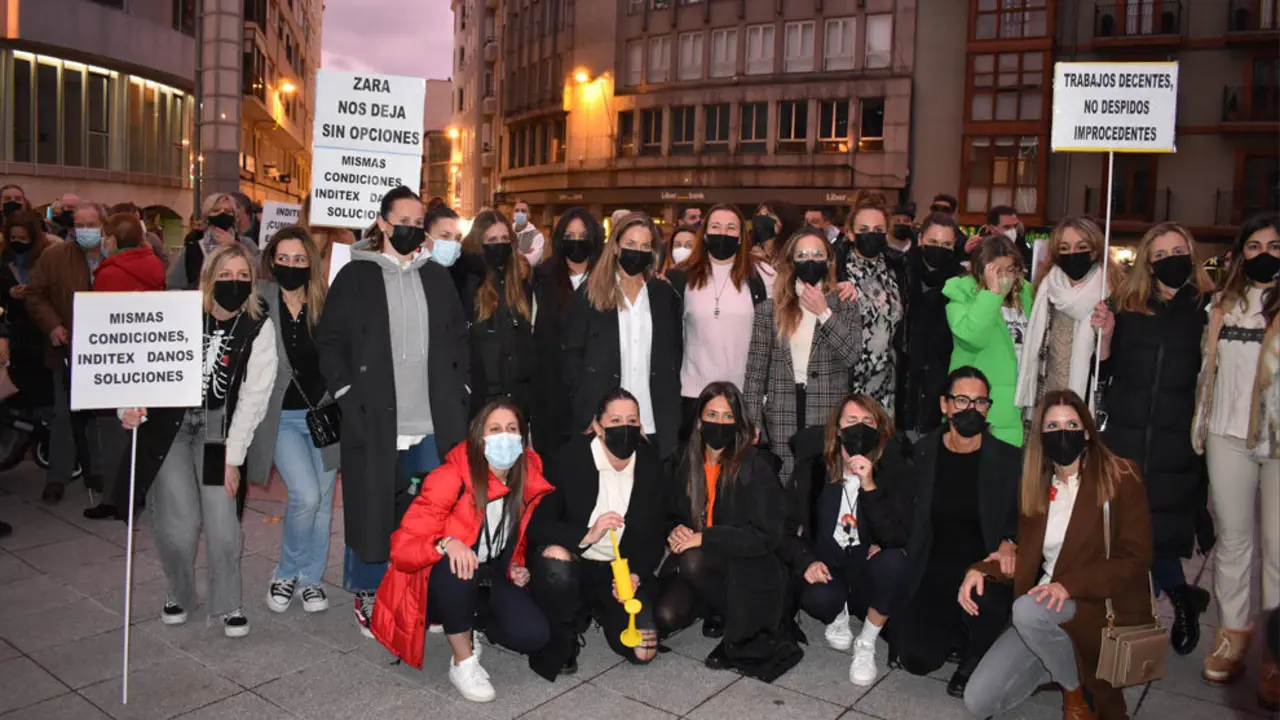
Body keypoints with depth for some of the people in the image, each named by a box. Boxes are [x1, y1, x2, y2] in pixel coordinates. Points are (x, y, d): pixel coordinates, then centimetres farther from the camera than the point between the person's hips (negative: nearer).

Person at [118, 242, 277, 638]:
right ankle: (179, 596, 23)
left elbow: (253, 396, -5)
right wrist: (129, 405, -20)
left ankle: (228, 606, 14)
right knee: (178, 524, -7)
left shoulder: (259, 328, -6)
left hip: (216, 427, 0)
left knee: (222, 523, -9)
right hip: (167, 424, 0)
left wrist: (233, 457, -7)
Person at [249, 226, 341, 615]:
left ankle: (311, 578, 28)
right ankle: (286, 573, 11)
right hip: (282, 416, -2)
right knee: (305, 495, -15)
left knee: (323, 501, 8)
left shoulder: (325, 304, 0)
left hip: (324, 413, 3)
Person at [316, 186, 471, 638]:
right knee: (372, 511, 5)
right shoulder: (355, 277, 2)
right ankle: (367, 595, 23)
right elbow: (330, 342, 1)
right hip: (374, 421, -3)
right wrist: (348, 396, -8)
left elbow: (459, 339, 17)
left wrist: (460, 391, 7)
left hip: (434, 423, 3)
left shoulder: (437, 277, 13)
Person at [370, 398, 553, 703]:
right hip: (443, 581, -4)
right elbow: (403, 546, -24)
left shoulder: (530, 481, -8)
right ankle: (463, 663, -17)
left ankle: (467, 623, 10)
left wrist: (516, 567, -6)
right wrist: (446, 544, -43)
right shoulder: (451, 477, -23)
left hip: (489, 581, 4)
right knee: (458, 565, -39)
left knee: (534, 635, -20)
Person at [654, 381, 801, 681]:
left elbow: (766, 535, -17)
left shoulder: (755, 468, -13)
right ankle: (713, 607, 13)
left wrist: (704, 538, -23)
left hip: (747, 569, -4)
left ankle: (746, 627, -10)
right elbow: (673, 515, 13)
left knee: (694, 562, -33)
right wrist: (676, 531, -12)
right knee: (664, 617, -20)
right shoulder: (685, 462, 2)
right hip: (695, 560, 5)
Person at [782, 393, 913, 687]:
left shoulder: (893, 469, -8)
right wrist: (805, 561, -19)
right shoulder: (813, 467, -5)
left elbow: (898, 537, -19)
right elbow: (786, 529, 0)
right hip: (826, 569, 0)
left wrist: (869, 486, -29)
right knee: (818, 597, -35)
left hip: (867, 574, 0)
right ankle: (838, 618, 8)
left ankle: (866, 645, -8)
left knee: (893, 561, -34)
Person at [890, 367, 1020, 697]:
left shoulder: (1010, 459, -2)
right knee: (916, 659, -14)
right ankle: (955, 636, 23)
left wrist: (1008, 544, -23)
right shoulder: (923, 452, 3)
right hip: (934, 568, 2)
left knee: (985, 599, -37)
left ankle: (972, 661, -1)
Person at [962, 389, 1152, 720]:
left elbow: (1135, 559, -13)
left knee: (1028, 610, -37)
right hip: (1044, 607, 5)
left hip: (1103, 603, -5)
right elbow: (1028, 555, 10)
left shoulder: (1120, 478, -9)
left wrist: (1070, 585, -27)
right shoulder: (1034, 484, 7)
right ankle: (1062, 662, 15)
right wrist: (981, 569, -9)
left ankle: (1075, 690, -7)